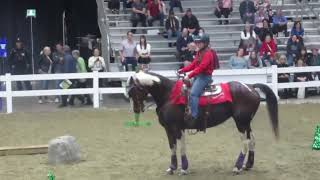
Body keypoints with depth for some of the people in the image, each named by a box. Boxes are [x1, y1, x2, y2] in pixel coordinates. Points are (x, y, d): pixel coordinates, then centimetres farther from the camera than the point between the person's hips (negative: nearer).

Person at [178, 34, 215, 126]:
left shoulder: (207, 54, -15)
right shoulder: (199, 53, 16)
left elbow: (201, 68, -23)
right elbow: (193, 64, 15)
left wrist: (189, 76, -28)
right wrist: (183, 70, 2)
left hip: (204, 76, -11)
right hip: (198, 76, 11)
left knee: (193, 93, -25)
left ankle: (194, 116, -29)